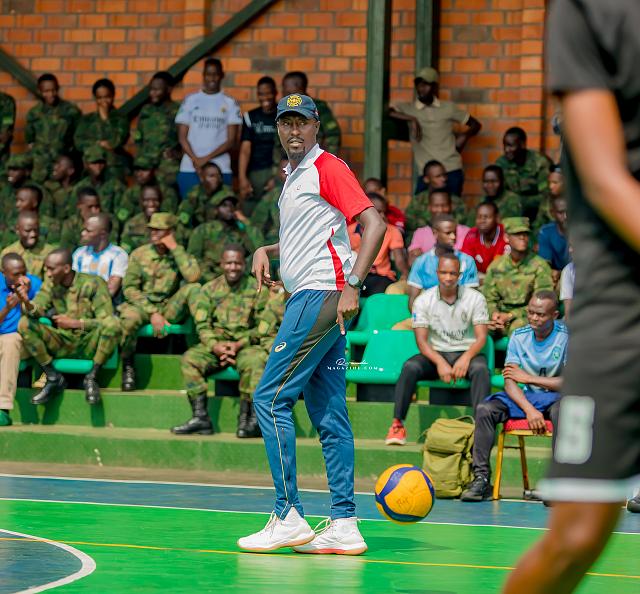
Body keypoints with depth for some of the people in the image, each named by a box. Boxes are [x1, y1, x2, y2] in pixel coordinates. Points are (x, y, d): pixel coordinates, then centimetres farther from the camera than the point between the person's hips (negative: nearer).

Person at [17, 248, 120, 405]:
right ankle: (54, 378, -10)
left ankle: (91, 377, -17)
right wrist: (27, 303, -29)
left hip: (88, 344, -3)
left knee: (113, 323, -32)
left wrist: (74, 323, -19)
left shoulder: (93, 283, -9)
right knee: (25, 324, -17)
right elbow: (36, 311, -7)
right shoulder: (51, 285, 3)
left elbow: (105, 321, -12)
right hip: (62, 344, 3)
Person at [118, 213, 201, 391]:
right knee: (130, 318, -36)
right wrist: (153, 313, -14)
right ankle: (127, 365, -11)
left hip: (170, 309, 1)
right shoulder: (139, 254, 5)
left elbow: (193, 276, -16)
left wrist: (175, 248, -11)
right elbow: (129, 288, -3)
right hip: (143, 306, -1)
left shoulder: (180, 255, 6)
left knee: (193, 289, -25)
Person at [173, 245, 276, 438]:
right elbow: (202, 325, 4)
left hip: (247, 344, -3)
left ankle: (248, 418, -31)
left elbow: (265, 326, -4)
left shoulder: (258, 289, 3)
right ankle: (200, 417, -25)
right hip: (216, 344, 3)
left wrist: (239, 344, -16)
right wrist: (215, 346, -16)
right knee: (190, 358, -23)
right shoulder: (209, 289, 10)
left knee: (254, 362, -36)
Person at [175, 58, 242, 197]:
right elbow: (182, 137, 7)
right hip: (189, 169, 1)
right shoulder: (190, 101, 10)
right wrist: (195, 159, -8)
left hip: (220, 170, -1)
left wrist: (207, 158, -8)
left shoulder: (230, 104, 7)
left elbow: (232, 141, 2)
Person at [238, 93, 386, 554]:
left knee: (271, 398, -10)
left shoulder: (328, 167, -7)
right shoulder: (294, 176, 21)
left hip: (322, 295, -10)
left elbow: (374, 222, -16)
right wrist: (265, 251, 17)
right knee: (329, 415, 5)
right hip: (309, 297, 10)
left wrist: (353, 285, -23)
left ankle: (288, 517, -11)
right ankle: (344, 526, 4)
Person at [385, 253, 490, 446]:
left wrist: (466, 358, -26)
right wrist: (440, 363, -24)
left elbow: (481, 337, -6)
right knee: (410, 367, -29)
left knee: (480, 369, -34)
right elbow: (421, 340, -6)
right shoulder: (423, 300, 0)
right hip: (435, 353, 1)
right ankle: (397, 425, -29)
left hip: (466, 352, -1)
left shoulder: (475, 298, -1)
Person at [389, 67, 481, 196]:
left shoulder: (448, 108, 10)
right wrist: (411, 119, -13)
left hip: (453, 171, 1)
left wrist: (464, 136, 0)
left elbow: (475, 125, 18)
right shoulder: (408, 109, 7)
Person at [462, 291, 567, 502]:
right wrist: (529, 410, -24)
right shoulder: (519, 336, 2)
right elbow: (510, 381, -5)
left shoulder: (567, 337, -10)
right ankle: (481, 478, -19)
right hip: (526, 397, 4)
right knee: (484, 410, -20)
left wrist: (529, 378, -14)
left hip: (556, 397, -4)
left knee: (561, 410, -40)